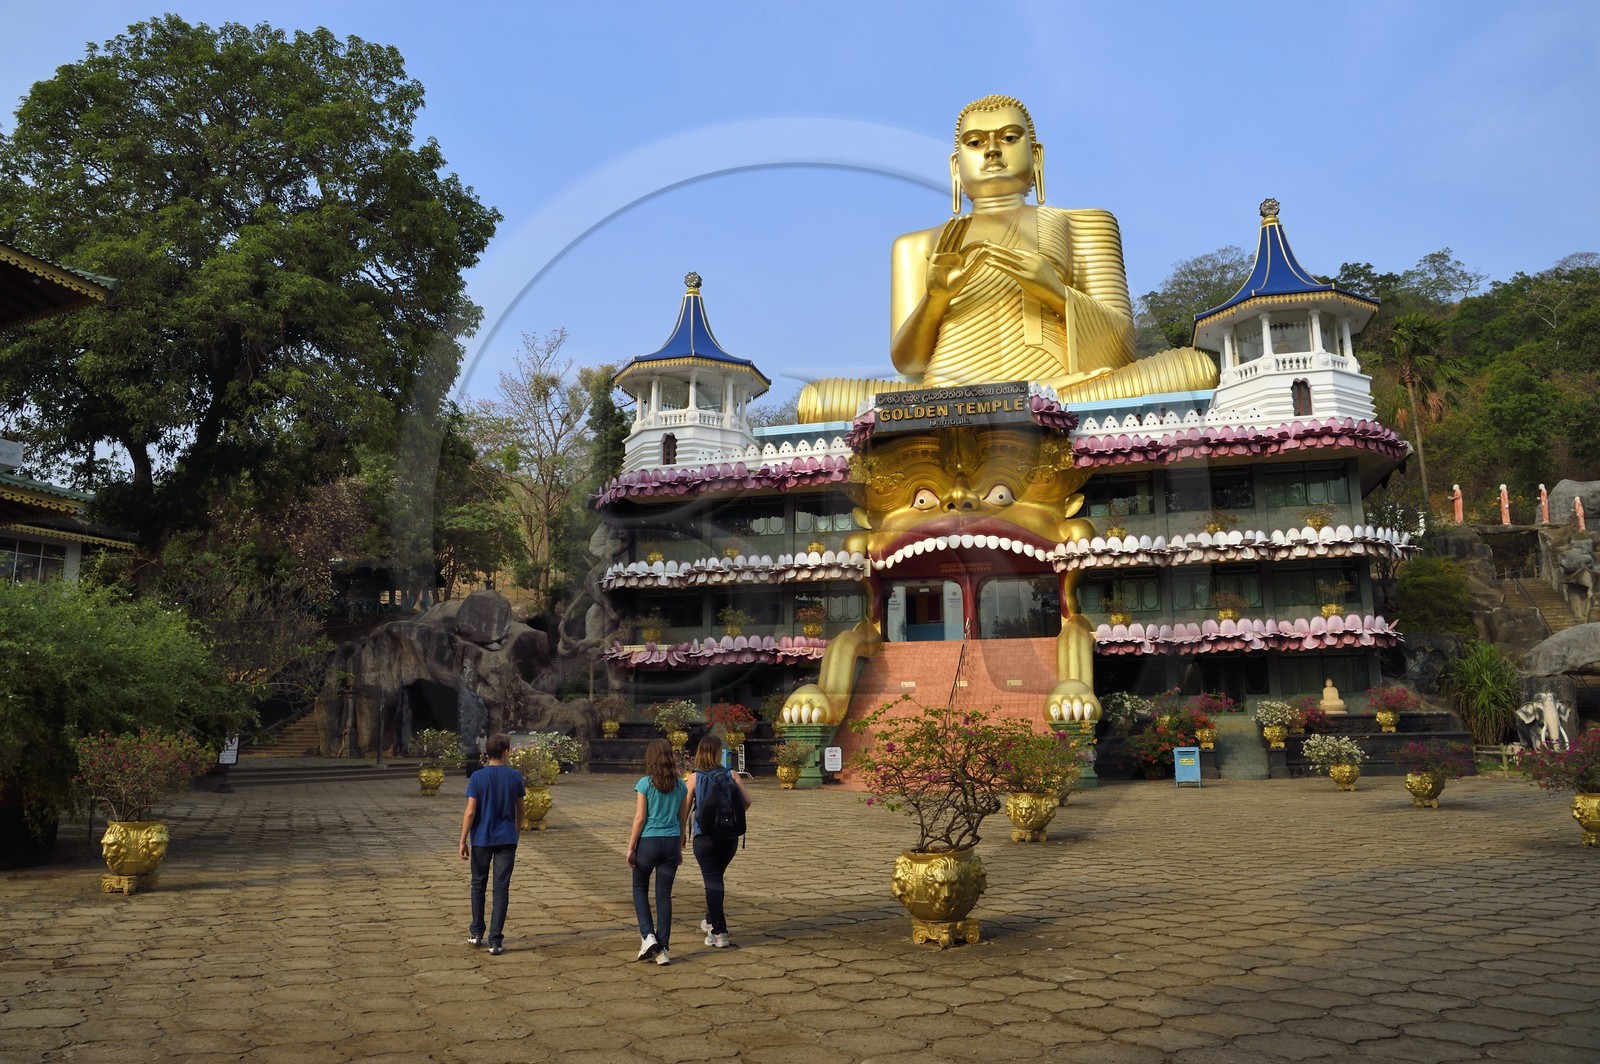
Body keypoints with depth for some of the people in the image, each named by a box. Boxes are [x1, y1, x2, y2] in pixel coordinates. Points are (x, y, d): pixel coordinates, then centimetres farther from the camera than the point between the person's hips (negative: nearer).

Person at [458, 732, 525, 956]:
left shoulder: (477, 777, -8)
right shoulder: (515, 776, -3)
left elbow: (470, 812, -12)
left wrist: (463, 841, -5)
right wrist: (517, 832, 23)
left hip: (481, 839, 0)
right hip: (507, 840, 0)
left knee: (478, 884, 17)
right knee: (501, 889, 3)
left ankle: (476, 933, 27)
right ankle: (495, 941, 2)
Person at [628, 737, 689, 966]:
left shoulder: (645, 784, -8)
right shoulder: (680, 785, 4)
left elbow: (640, 818, -9)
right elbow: (683, 819, 8)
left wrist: (631, 847, -1)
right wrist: (679, 847, 17)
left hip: (648, 842, -3)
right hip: (671, 842, 3)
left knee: (640, 889, 16)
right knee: (664, 895, 8)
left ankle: (648, 936, 1)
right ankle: (662, 949, 9)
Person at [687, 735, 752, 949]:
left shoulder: (695, 777, -5)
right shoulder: (731, 775, -1)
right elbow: (746, 801, -4)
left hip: (705, 837, -3)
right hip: (730, 836, 3)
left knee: (712, 881, 2)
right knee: (716, 877, 23)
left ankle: (719, 932, -2)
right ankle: (711, 920, 36)